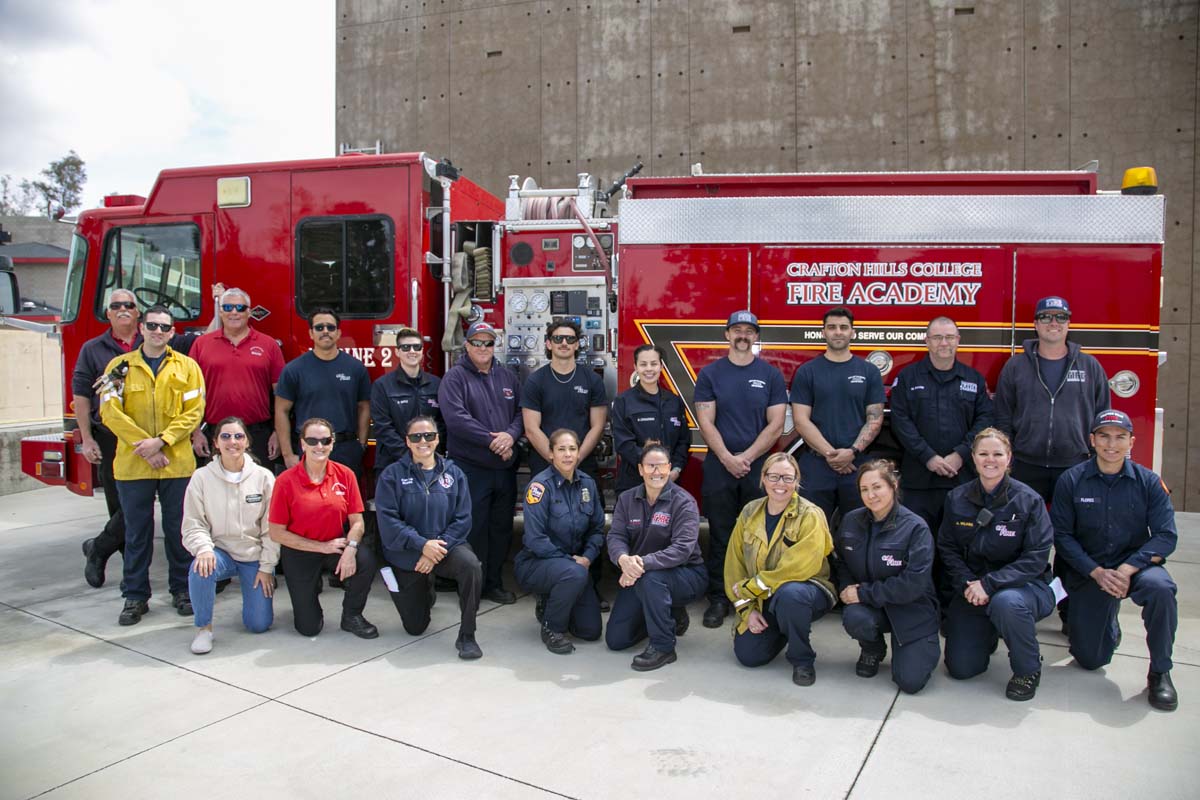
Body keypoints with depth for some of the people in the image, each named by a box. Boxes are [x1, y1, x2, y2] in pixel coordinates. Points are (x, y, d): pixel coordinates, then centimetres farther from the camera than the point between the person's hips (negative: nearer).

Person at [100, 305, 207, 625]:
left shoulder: (187, 366, 5)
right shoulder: (120, 366, 5)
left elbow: (194, 411, -2)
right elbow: (110, 412, -4)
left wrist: (161, 441, -14)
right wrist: (144, 446, -13)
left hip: (177, 463, 0)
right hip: (132, 464, 0)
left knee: (178, 529, 7)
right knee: (137, 532, 8)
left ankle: (182, 590, 20)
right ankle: (135, 596, 18)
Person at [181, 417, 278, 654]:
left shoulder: (264, 477, -4)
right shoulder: (202, 477, -4)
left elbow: (271, 528, -2)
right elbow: (193, 525, -5)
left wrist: (267, 566, -6)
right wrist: (204, 548, -25)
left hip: (255, 556, 0)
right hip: (220, 552, 0)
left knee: (259, 624, -6)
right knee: (201, 569, -36)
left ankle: (252, 589, 29)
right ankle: (203, 627, -10)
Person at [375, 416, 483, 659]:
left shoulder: (453, 474, -1)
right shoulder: (392, 475, -6)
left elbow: (462, 519, -6)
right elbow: (388, 521, -15)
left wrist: (439, 547, -20)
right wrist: (422, 544, -24)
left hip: (446, 546, 0)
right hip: (405, 556, 0)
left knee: (471, 565, -35)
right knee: (415, 628, 6)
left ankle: (466, 636, -19)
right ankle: (425, 590, 41)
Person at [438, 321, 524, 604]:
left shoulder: (507, 376, 12)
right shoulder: (455, 377, -4)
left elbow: (522, 411, 7)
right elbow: (456, 418, -16)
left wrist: (510, 435, -13)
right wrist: (491, 440, -17)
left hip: (505, 467, 5)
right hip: (471, 467, -5)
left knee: (501, 527, 12)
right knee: (474, 527, 0)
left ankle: (494, 583, 24)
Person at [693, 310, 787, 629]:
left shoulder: (771, 375, 5)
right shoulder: (710, 373, 5)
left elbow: (775, 425, -1)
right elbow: (706, 422, -1)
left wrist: (746, 458, -9)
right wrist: (727, 458, -11)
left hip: (759, 465, 0)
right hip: (719, 466, 0)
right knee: (720, 537, 4)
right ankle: (718, 599, 13)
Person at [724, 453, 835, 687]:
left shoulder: (810, 516, -16)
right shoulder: (750, 512, 0)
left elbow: (799, 568, -26)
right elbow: (734, 562, 0)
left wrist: (749, 588, -20)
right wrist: (747, 609, -8)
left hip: (806, 590, -5)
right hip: (763, 600, 5)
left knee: (789, 593, -38)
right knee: (747, 655, -8)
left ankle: (803, 660, -12)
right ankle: (779, 631, 25)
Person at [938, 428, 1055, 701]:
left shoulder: (1028, 500, -11)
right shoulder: (957, 498, -1)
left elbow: (1036, 558, -16)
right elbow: (947, 548, 1)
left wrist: (990, 584, -25)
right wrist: (966, 584, -17)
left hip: (1022, 584, -3)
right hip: (972, 587, 3)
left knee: (1006, 603, -41)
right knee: (960, 668, -4)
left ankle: (1028, 669, -10)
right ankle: (988, 635, 32)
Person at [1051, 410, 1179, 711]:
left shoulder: (1149, 482, -5)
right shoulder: (1071, 481, -6)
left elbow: (1166, 536, -11)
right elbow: (1062, 536, -6)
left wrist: (1127, 569, -24)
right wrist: (1097, 572, -19)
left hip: (1135, 565, 0)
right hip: (1087, 572, 0)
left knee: (1160, 586, -37)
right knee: (1090, 659, -1)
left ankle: (1160, 672, -14)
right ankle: (1110, 625, 38)